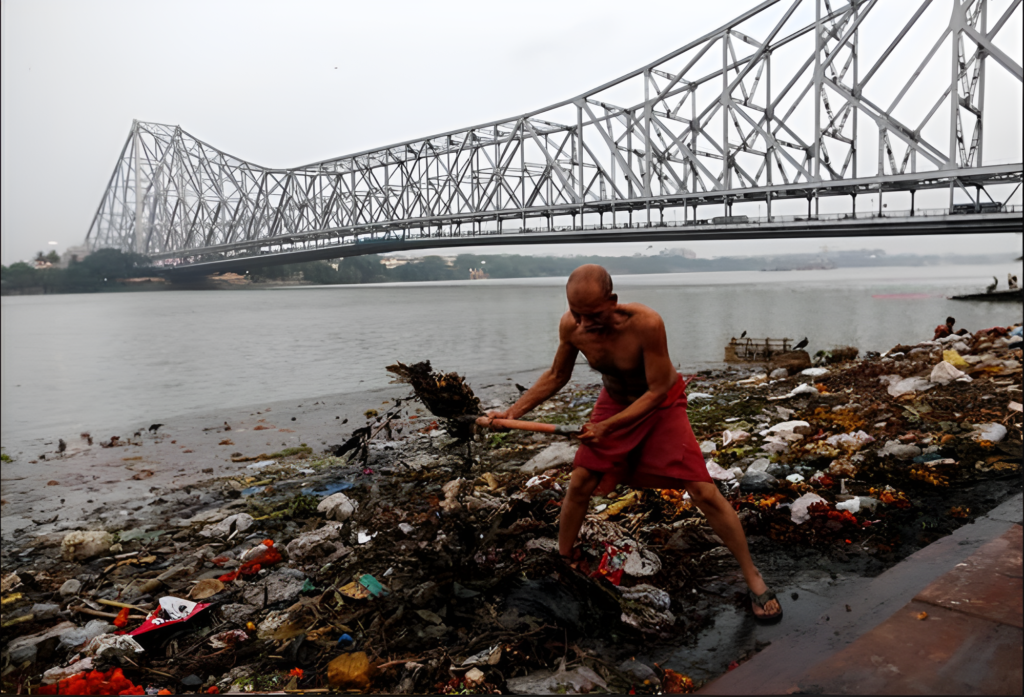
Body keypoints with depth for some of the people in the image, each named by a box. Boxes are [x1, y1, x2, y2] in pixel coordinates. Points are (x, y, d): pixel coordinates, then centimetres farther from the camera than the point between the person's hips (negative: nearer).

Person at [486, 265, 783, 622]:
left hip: (661, 405, -4)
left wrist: (608, 426, -30)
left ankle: (753, 578, 9)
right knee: (578, 485, 0)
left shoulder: (646, 323, -36)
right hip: (613, 402, 4)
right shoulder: (571, 326, -21)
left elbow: (656, 391, -26)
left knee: (704, 492, -9)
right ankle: (562, 563, 23)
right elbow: (556, 376, -3)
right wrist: (512, 413, -11)